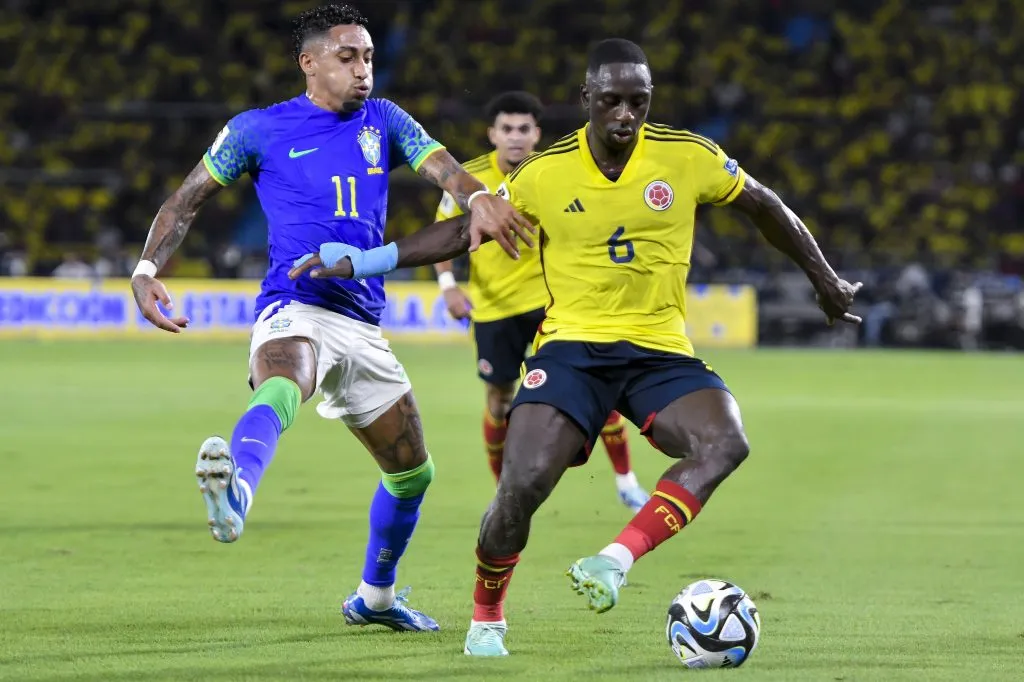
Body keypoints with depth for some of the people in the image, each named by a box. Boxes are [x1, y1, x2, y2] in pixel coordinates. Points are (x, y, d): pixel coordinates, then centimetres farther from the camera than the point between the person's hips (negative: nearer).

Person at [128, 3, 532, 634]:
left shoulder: (383, 121, 12)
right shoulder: (258, 130, 3)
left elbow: (442, 167, -5)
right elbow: (188, 201, 9)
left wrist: (479, 198, -29)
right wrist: (147, 271, -7)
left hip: (363, 326, 6)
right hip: (295, 312, -6)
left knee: (413, 473, 16)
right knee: (280, 393, -41)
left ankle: (375, 597, 38)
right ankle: (234, 492, -73)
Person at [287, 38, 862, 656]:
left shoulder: (688, 158, -3)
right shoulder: (544, 175, -3)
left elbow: (767, 209, 12)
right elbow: (462, 233, 8)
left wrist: (827, 283, 20)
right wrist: (358, 262, 1)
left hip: (660, 350, 1)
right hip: (572, 345, -1)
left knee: (726, 444, -29)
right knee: (524, 483, -21)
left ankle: (614, 563, -31)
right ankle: (486, 618, 5)